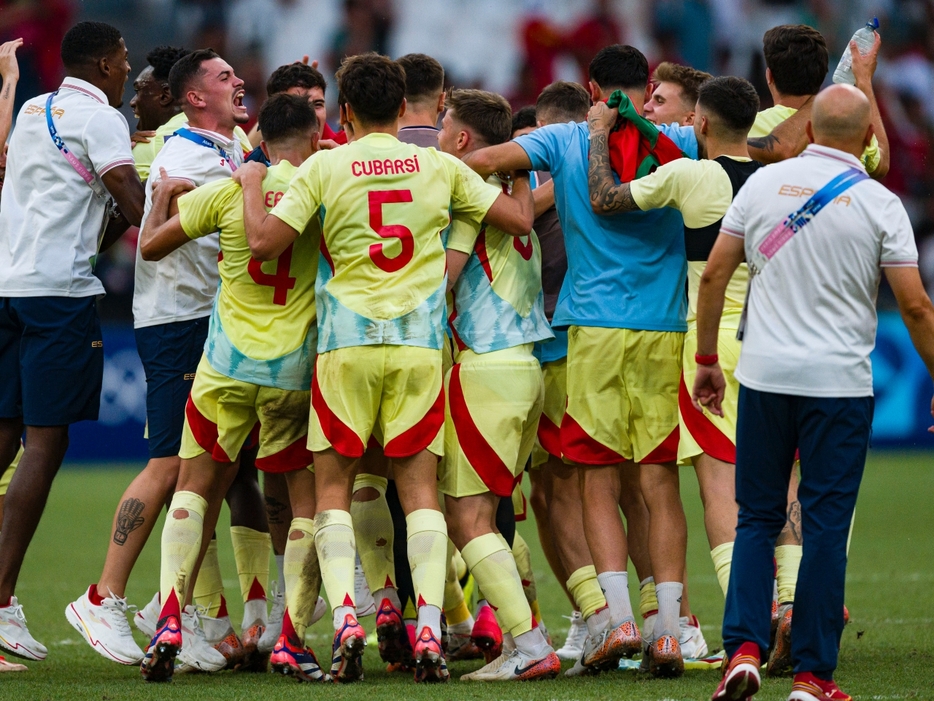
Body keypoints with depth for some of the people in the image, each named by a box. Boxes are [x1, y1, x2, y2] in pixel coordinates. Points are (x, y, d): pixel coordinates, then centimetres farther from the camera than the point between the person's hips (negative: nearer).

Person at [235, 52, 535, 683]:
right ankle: (429, 630, -8)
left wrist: (251, 182, 12)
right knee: (419, 486, 5)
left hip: (347, 343, -1)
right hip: (419, 345, 1)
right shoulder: (440, 167, 5)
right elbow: (520, 219, 9)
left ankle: (346, 617, -12)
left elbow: (264, 241, -5)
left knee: (334, 487, 7)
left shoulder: (324, 168, -2)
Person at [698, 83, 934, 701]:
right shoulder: (880, 204, -4)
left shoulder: (764, 183, 3)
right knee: (826, 526, 2)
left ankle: (744, 649, -5)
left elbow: (714, 275, 4)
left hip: (763, 376, 2)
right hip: (839, 383, -2)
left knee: (757, 517, 11)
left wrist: (707, 360, 14)